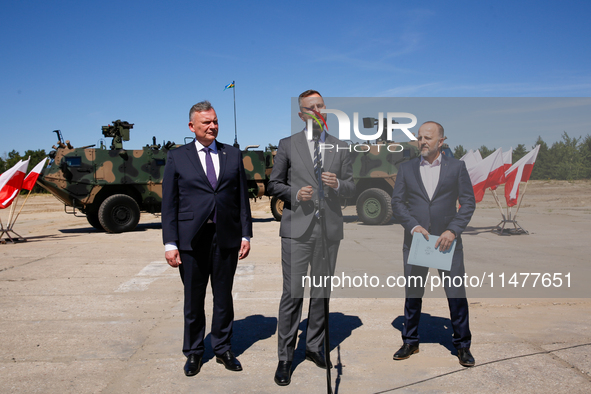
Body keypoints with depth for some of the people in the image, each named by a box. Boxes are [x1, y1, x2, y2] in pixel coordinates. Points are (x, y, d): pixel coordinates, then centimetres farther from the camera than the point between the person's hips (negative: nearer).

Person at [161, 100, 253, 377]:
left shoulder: (233, 155, 8)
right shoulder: (177, 158, 3)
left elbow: (242, 198, 8)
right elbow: (169, 204, 0)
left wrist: (246, 235, 2)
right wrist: (170, 244, -6)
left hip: (226, 238, 2)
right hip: (191, 239, -1)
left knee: (223, 296, 12)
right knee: (193, 300, 9)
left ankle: (223, 349, 29)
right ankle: (193, 352, 27)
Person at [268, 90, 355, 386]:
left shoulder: (340, 147, 12)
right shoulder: (287, 145, 6)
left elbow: (351, 186, 12)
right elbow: (274, 184, 8)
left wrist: (337, 184, -10)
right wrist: (295, 193, -10)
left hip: (329, 229, 3)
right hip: (297, 229, -2)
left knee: (322, 292, 11)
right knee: (292, 294, -4)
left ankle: (314, 347, 27)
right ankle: (285, 358, 8)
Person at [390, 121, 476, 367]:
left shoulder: (456, 167, 4)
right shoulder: (406, 168, 8)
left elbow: (468, 202, 1)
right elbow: (397, 202, 4)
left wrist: (453, 230, -12)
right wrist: (413, 226, -12)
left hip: (447, 240, -1)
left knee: (457, 295, 1)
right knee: (412, 294, 10)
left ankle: (462, 346, 18)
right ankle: (410, 342, 26)